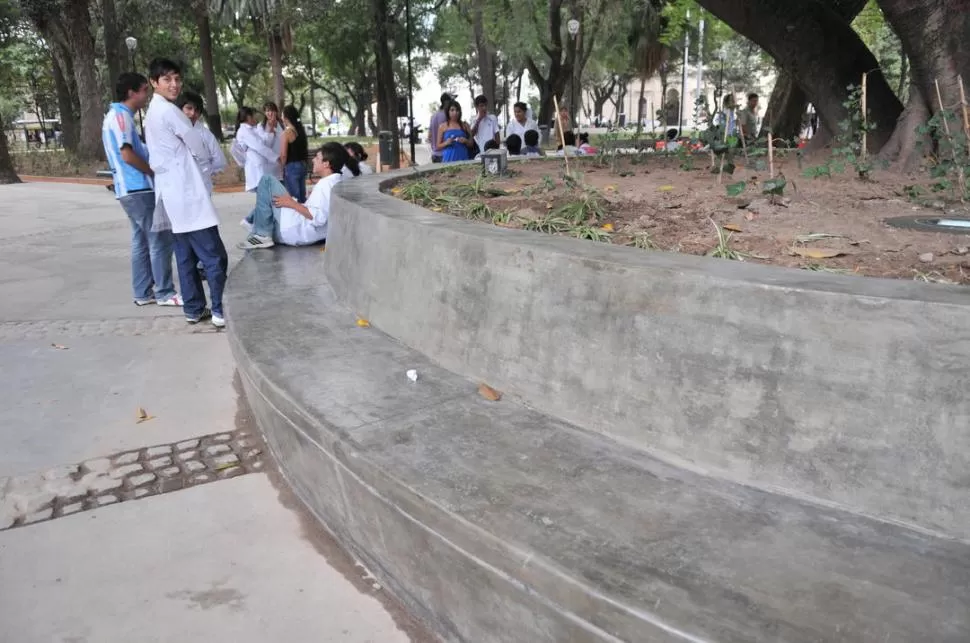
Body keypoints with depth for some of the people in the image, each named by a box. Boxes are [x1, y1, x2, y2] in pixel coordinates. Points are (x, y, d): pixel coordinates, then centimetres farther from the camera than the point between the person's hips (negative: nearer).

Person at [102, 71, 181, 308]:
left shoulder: (118, 115, 18)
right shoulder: (120, 115, -13)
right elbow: (127, 155, -21)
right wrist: (156, 173, -10)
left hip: (133, 189, 10)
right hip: (138, 189, -10)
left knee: (142, 240, 12)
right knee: (161, 239, -7)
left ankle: (143, 292, 16)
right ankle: (165, 293, -2)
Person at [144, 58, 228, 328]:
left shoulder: (152, 113, 18)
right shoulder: (169, 111, -12)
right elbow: (198, 148, -7)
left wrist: (192, 166, 15)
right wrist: (204, 166, 12)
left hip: (171, 191, 10)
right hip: (186, 192, -10)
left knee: (186, 256, 11)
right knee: (214, 255, -8)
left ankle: (194, 309, 14)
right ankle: (220, 310, -7)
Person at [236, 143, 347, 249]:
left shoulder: (325, 184, -19)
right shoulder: (339, 181, 9)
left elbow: (319, 218, -28)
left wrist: (292, 203, -19)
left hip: (298, 231, -11)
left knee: (267, 181, -8)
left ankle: (263, 235, -7)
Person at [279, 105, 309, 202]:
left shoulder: (287, 132, -14)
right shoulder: (301, 130, 8)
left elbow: (283, 154, -17)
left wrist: (283, 166, -1)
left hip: (291, 167, -7)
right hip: (302, 165, 7)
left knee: (293, 198, -2)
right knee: (302, 197, 13)